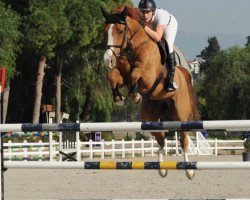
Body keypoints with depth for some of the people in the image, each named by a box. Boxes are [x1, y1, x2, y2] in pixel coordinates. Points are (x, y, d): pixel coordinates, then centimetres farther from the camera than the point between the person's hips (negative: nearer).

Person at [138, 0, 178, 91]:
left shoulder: (160, 16, -46)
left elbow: (158, 37, -53)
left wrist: (145, 27, -59)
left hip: (170, 25, -5)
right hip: (155, 26, 5)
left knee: (168, 47, -21)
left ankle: (171, 80, -14)